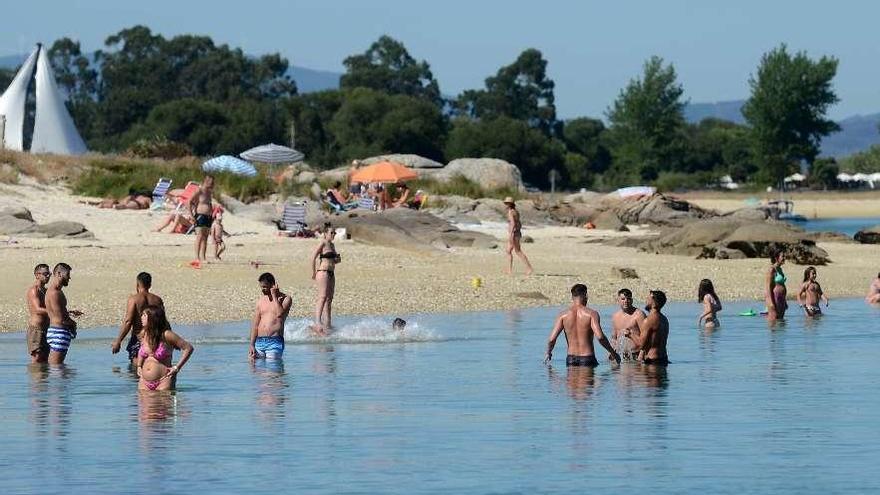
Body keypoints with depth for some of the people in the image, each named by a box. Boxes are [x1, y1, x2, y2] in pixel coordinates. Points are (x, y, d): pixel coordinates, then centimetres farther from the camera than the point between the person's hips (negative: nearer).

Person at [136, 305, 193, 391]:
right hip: (144, 381, 6)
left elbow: (188, 348, -7)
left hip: (163, 381, -6)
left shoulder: (166, 335, -10)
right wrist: (139, 366, 16)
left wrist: (176, 368, -8)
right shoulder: (145, 334, 8)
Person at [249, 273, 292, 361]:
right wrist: (252, 345, 7)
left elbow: (280, 314, -18)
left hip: (274, 342, -5)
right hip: (259, 342, 5)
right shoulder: (260, 300, 15)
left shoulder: (285, 299, 2)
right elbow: (255, 324, 15)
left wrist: (274, 296, -9)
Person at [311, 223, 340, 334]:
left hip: (331, 273, 9)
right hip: (323, 272, -9)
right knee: (323, 297, -20)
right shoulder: (323, 243, -8)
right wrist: (314, 272, -14)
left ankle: (327, 324, 15)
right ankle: (318, 323, -31)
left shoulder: (331, 245, 17)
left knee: (329, 299, 10)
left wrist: (338, 259, 6)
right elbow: (313, 257, -16)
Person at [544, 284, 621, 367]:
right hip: (587, 359, -3)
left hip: (571, 360, 3)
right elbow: (600, 337, -16)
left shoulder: (563, 315, 3)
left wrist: (548, 353, 18)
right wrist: (613, 352, -3)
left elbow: (552, 339, -2)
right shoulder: (591, 313, -5)